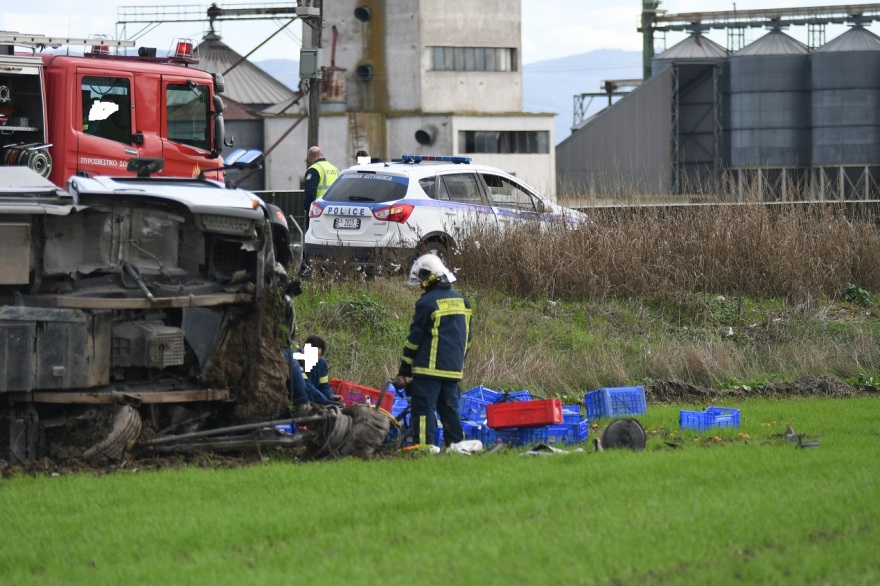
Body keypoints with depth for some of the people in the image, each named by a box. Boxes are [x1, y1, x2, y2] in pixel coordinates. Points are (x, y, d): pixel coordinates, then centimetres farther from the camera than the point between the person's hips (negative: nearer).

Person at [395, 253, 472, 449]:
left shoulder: (427, 303, -9)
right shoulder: (462, 301, 13)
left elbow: (414, 339, -7)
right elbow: (467, 337, 19)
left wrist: (403, 372, -1)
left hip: (429, 368, -7)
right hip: (453, 370, 7)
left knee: (423, 409, -6)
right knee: (450, 409, 12)